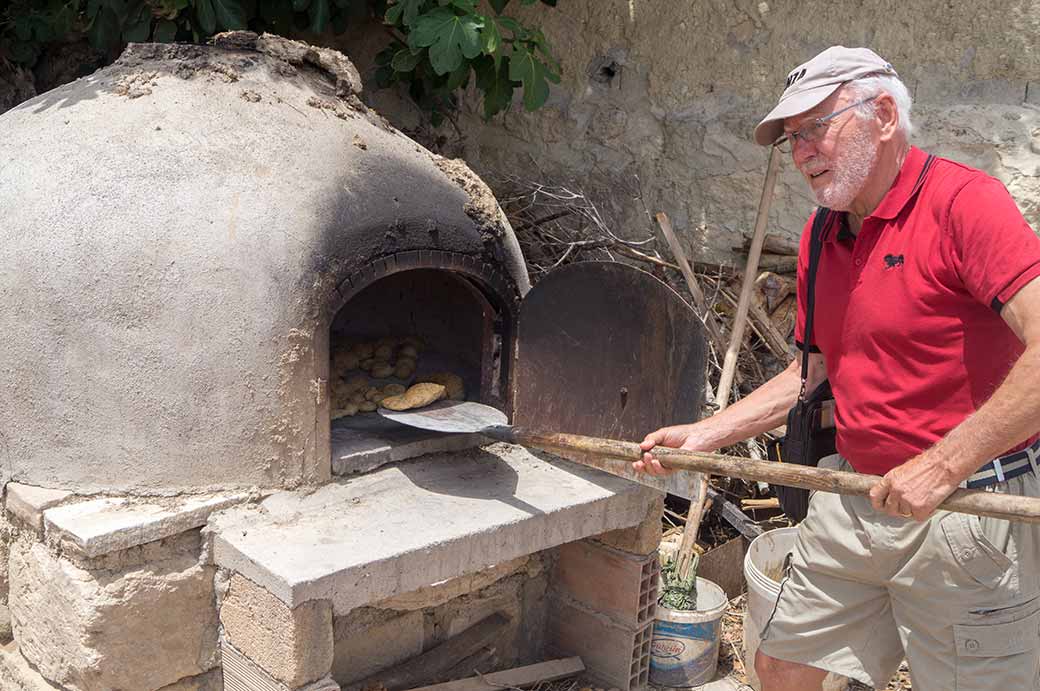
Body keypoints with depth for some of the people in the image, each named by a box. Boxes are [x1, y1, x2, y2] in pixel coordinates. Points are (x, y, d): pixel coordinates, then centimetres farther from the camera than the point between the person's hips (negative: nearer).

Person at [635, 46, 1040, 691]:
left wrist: (942, 465, -29)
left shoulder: (962, 201, -16)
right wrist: (701, 436, 10)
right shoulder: (822, 236, 9)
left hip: (970, 511, -7)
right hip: (854, 499, 8)